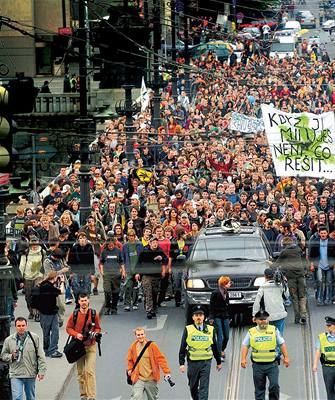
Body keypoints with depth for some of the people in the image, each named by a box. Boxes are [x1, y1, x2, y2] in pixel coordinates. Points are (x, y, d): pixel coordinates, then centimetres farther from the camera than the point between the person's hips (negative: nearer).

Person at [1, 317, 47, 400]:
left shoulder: (34, 338, 0)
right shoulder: (9, 340, 1)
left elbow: (40, 356, 0)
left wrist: (41, 371, -5)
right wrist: (11, 356, -11)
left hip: (31, 374, 1)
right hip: (16, 375, -1)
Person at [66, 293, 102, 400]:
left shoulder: (94, 314, -1)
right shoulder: (74, 315, 0)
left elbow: (98, 328, 8)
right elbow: (68, 328, 6)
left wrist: (94, 334, -13)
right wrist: (76, 334, -12)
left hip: (90, 347, -2)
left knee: (90, 371, -12)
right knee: (80, 372, 7)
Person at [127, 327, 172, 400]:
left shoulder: (152, 345, -5)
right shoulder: (133, 347, 3)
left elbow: (160, 358, -4)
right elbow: (130, 360, 22)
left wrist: (166, 372, -9)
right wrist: (130, 369, 8)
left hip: (151, 379, 0)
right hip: (138, 379, 0)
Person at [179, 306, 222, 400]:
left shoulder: (210, 330, 3)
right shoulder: (188, 330, 0)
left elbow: (215, 347, 13)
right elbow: (182, 348, 1)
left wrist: (218, 362, 18)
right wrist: (181, 363, -5)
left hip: (206, 362, -1)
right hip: (192, 363, 1)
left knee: (204, 388, -8)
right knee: (193, 387, 13)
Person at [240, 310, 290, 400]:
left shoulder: (274, 330, 5)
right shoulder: (251, 332, 5)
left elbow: (282, 344, 8)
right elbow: (245, 345, 7)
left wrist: (286, 357, 2)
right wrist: (243, 359, -5)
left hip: (272, 364, -1)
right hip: (258, 365, 1)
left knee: (274, 385, -13)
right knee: (259, 389, 6)